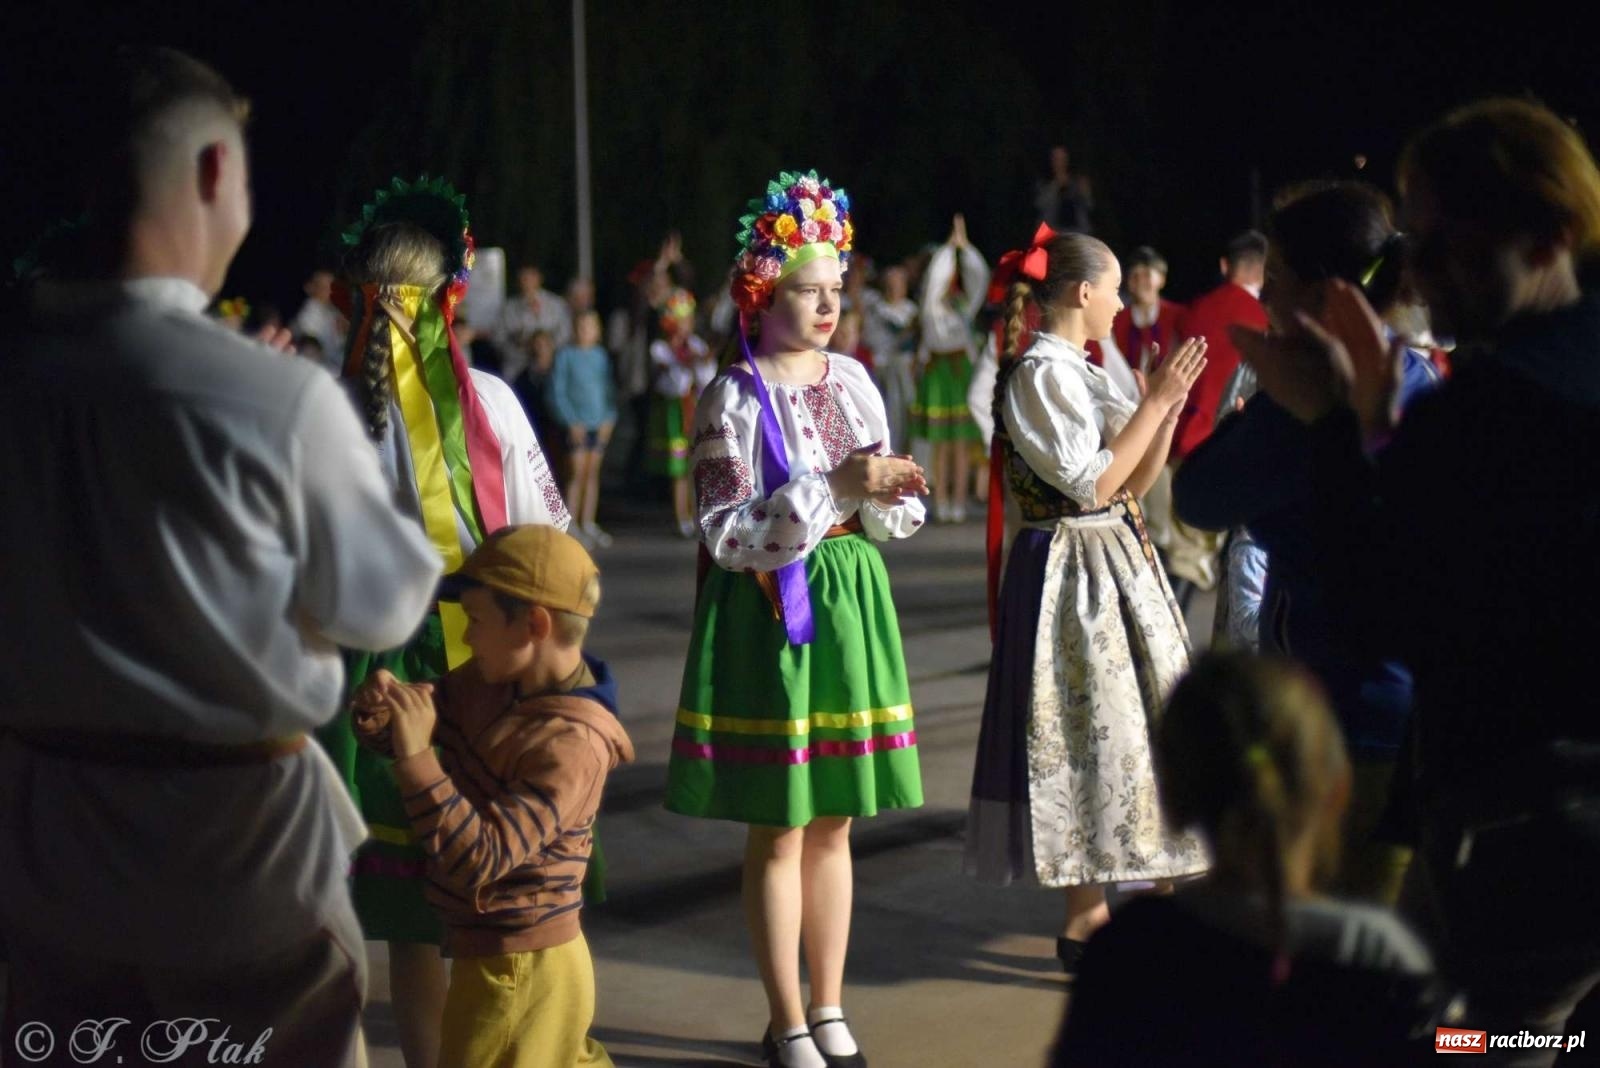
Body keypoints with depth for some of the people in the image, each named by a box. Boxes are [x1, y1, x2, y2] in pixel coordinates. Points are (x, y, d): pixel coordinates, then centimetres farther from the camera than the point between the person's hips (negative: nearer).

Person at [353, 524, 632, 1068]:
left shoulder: (571, 745, -27)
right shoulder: (490, 682, -2)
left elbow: (480, 862, -32)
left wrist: (416, 759, -33)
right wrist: (384, 710, -12)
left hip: (518, 972, -9)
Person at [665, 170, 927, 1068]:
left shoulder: (853, 379, 6)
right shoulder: (734, 398, -8)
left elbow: (898, 514, 11)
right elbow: (729, 536, -16)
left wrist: (886, 496, -12)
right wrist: (835, 487, -21)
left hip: (850, 607, 5)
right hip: (771, 614, -5)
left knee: (834, 823, 11)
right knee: (779, 830, 2)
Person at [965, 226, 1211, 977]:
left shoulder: (1075, 372, 14)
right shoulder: (1040, 374, -14)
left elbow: (1133, 482, 14)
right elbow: (1090, 485, -19)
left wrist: (1170, 407, 4)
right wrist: (1154, 401, -14)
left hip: (1114, 569, 10)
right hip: (1072, 572, -10)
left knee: (1117, 731, 12)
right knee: (1092, 733, -5)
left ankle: (1094, 906, 20)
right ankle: (1086, 921, 3)